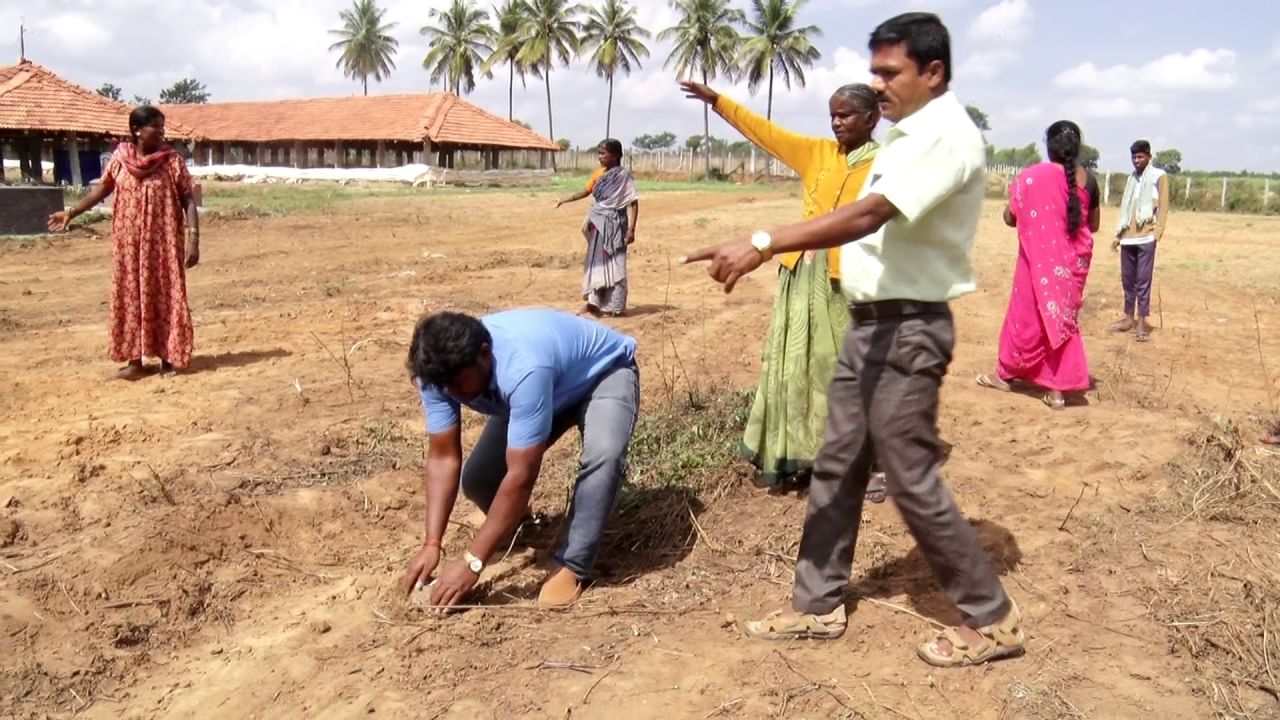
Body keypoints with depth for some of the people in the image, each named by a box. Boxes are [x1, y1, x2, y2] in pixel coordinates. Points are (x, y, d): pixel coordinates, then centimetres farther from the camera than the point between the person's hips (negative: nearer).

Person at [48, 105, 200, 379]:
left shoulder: (172, 160, -7)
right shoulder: (119, 158, -1)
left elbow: (189, 201, -9)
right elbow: (103, 188, 13)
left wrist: (194, 239, -16)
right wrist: (71, 213, 15)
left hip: (163, 242, -3)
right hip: (129, 243, 3)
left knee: (165, 296, 2)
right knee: (130, 297, 6)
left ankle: (168, 358, 12)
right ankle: (135, 361, 14)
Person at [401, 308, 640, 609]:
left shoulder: (524, 369, -45)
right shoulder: (439, 369, -25)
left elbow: (521, 476, -42)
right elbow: (443, 457, -19)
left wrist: (473, 562, -39)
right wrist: (431, 544, -27)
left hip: (605, 373, -6)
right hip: (554, 388, 6)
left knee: (603, 455, -37)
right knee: (477, 479, -6)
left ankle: (571, 566, -19)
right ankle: (507, 523, 28)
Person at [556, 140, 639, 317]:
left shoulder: (624, 175, -12)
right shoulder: (599, 173, 7)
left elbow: (633, 203, -14)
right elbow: (586, 191, 18)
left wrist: (631, 229, -20)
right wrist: (565, 200, 8)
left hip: (613, 225, -7)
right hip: (598, 224, 7)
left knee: (614, 265, -2)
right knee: (596, 262, 11)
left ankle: (616, 307, 5)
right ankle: (595, 302, 19)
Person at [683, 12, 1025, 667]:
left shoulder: (945, 137, -17)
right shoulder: (910, 135, 15)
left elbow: (868, 216, -30)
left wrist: (764, 244, -37)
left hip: (907, 330, -10)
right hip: (870, 323, 10)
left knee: (912, 481, -2)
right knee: (835, 467, 13)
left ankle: (992, 619, 15)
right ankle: (817, 605, 25)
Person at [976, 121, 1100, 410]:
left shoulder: (1032, 176, -12)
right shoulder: (1088, 179, 0)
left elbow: (1010, 218, -6)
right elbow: (1093, 225, 10)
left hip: (1040, 258, -3)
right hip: (1074, 260, 4)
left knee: (1028, 313, 9)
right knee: (1064, 316, 10)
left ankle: (1006, 374, 24)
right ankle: (1057, 389, 10)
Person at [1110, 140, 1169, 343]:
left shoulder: (1159, 176, 1)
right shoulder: (1131, 178, 17)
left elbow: (1163, 207, -4)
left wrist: (1157, 234, -13)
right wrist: (1118, 235, 14)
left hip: (1146, 237, -5)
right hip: (1128, 237, 6)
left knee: (1143, 280, -4)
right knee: (1127, 279, 8)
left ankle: (1141, 322, -1)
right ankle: (1129, 318, 16)